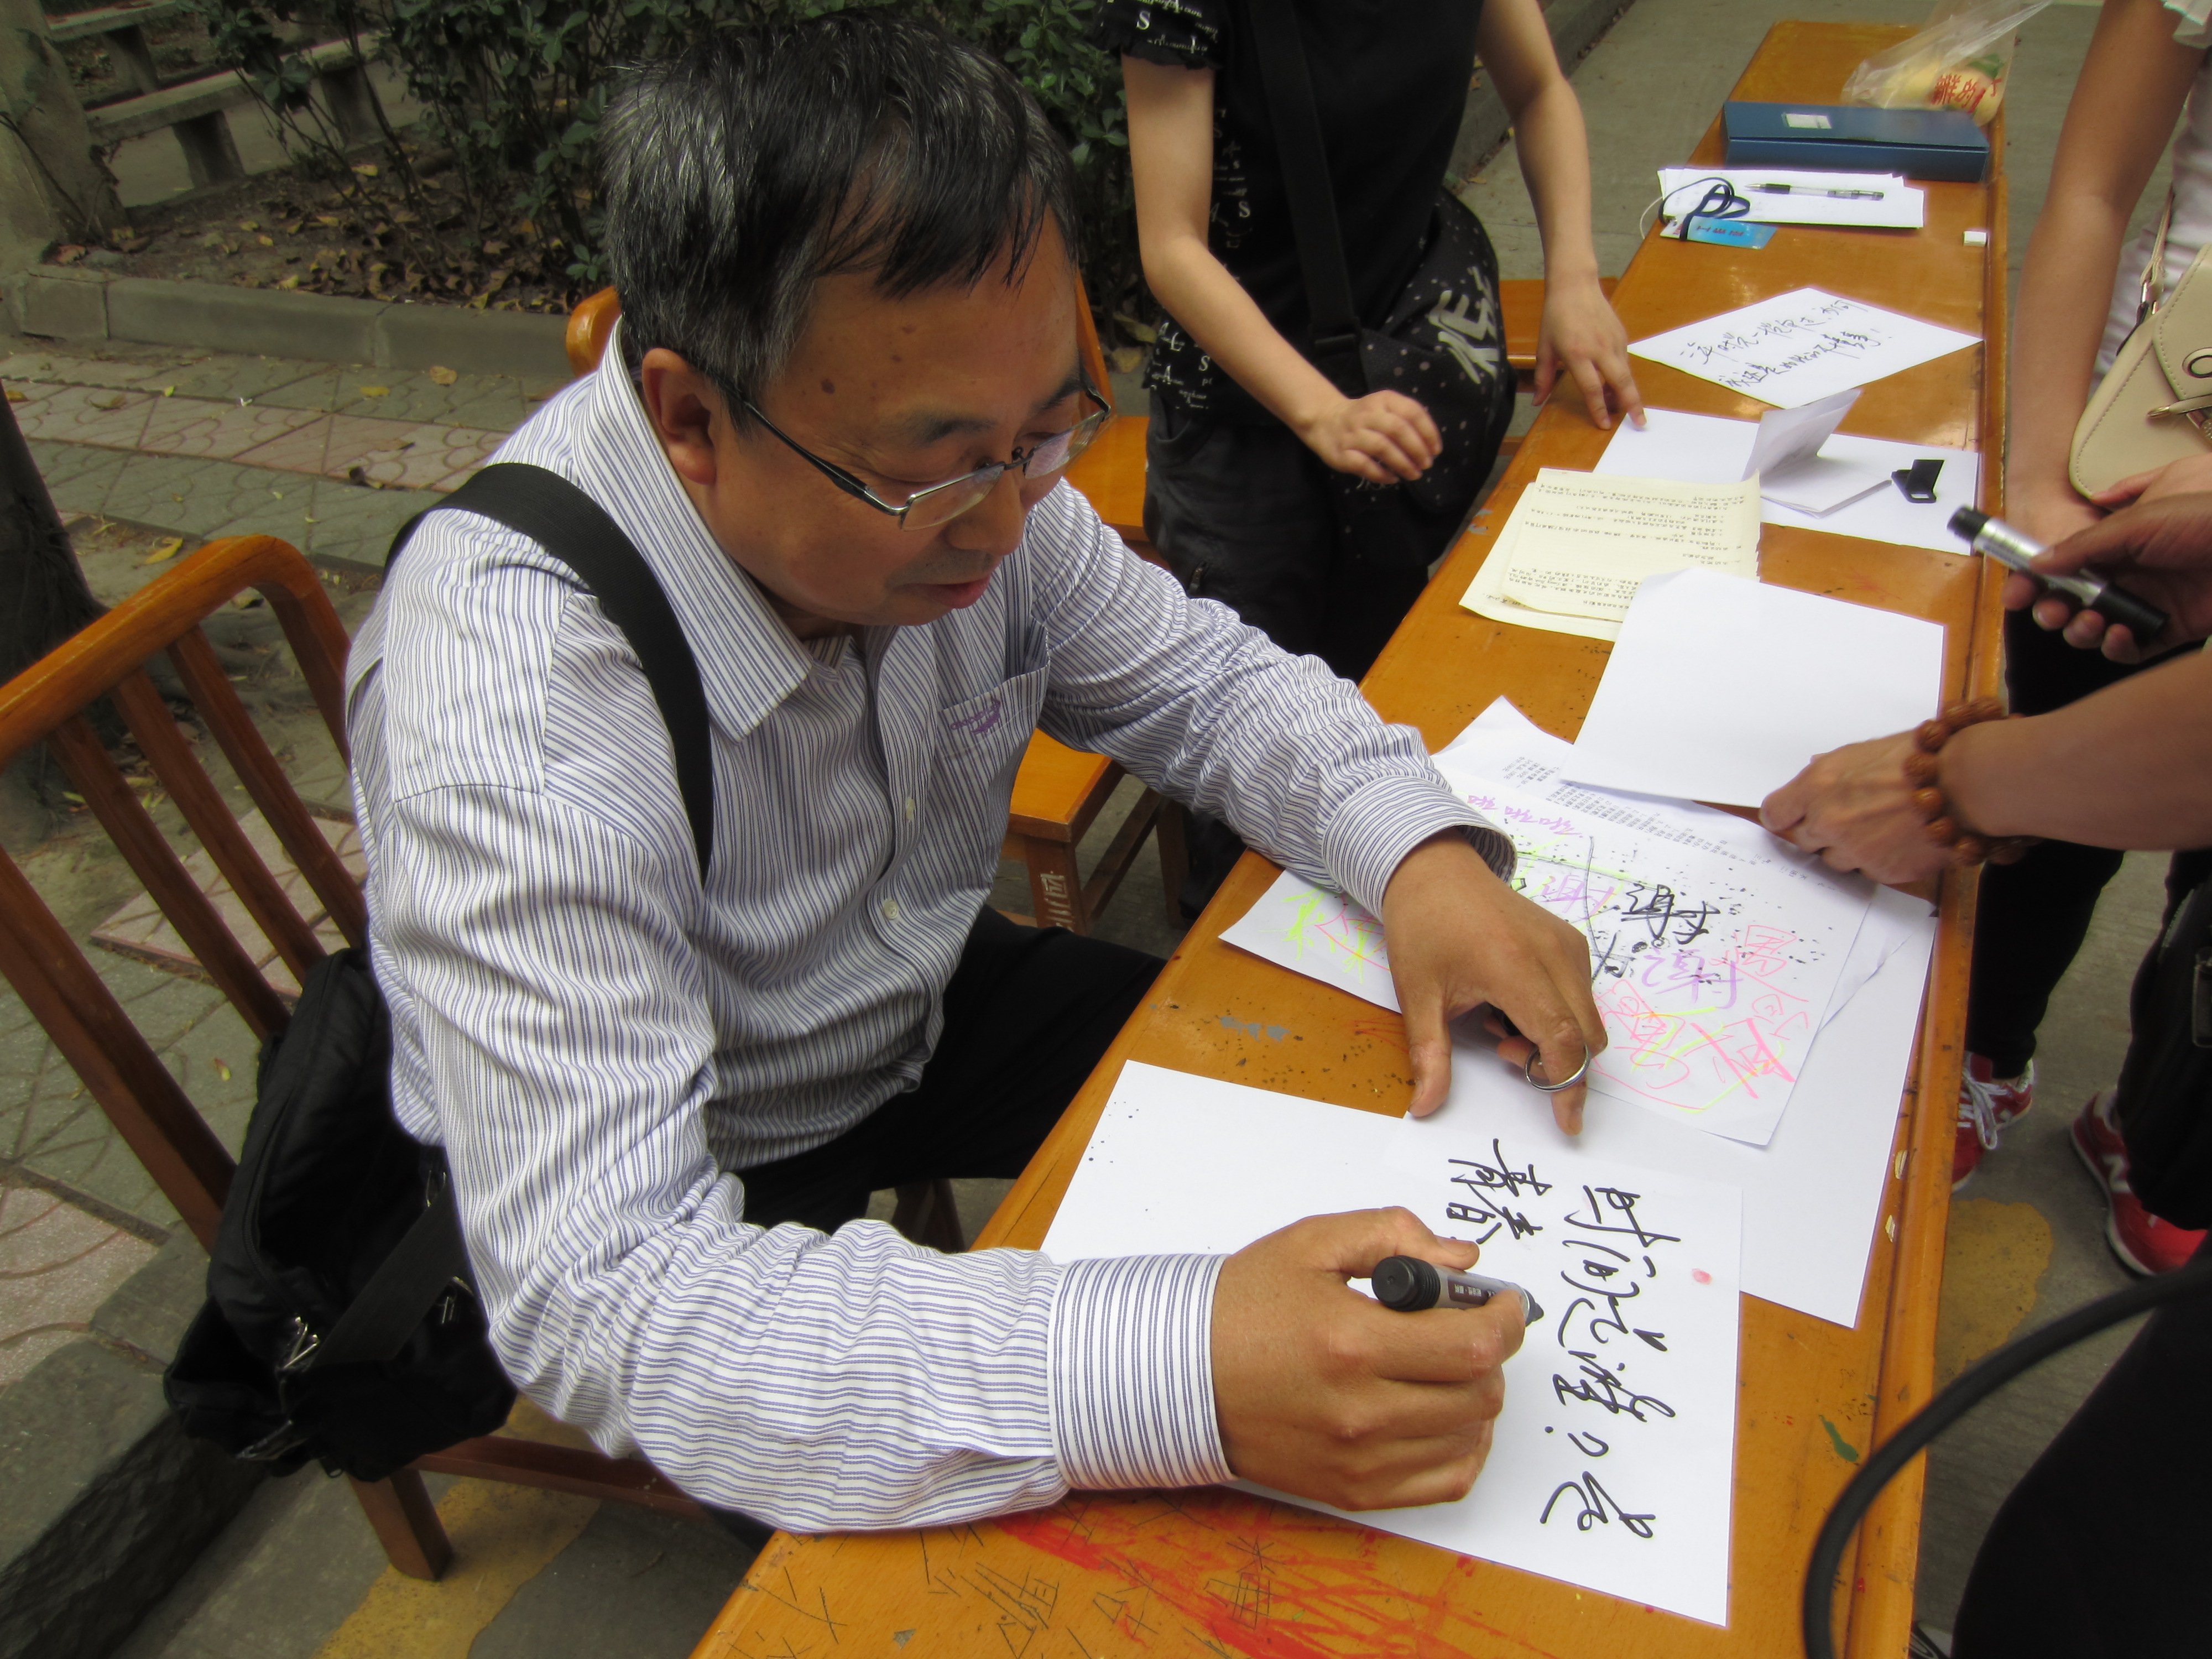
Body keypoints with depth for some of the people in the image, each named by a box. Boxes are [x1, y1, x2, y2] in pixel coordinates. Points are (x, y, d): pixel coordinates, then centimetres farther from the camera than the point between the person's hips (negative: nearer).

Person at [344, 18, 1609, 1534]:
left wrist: (1423, 853, -25)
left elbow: (1200, 678, -5)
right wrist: (1183, 1371, -50)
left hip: (931, 1000, 5)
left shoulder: (945, 463, -20)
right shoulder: (510, 712, -38)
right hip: (704, 1202, -4)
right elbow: (605, 1296, -40)